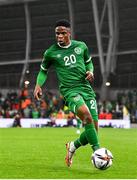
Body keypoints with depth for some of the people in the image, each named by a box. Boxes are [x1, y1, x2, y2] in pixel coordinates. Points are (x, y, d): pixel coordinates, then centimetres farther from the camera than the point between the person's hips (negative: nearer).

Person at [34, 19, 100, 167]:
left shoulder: (81, 46, 9)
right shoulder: (51, 52, 4)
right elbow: (43, 70, 18)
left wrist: (90, 71, 4)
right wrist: (38, 84, 0)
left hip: (86, 88, 4)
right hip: (70, 90, -4)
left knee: (93, 130, -2)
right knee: (86, 114, -34)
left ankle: (73, 146, 27)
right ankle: (97, 150, -30)